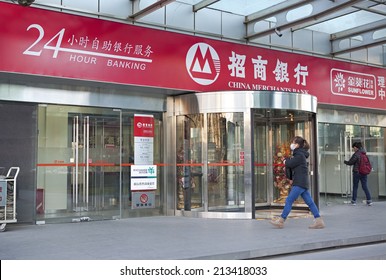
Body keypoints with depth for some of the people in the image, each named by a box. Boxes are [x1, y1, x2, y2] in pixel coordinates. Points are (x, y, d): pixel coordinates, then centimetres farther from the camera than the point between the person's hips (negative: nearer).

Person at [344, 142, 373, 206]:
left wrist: (345, 161, 8)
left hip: (357, 172, -6)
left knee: (355, 187, 6)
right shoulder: (364, 153, 5)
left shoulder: (356, 154, -15)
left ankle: (354, 201, 12)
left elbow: (350, 162, -10)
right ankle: (369, 200, 0)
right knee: (365, 187, 8)